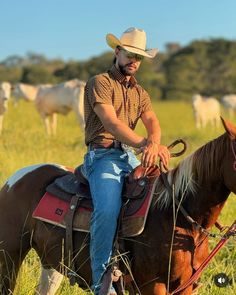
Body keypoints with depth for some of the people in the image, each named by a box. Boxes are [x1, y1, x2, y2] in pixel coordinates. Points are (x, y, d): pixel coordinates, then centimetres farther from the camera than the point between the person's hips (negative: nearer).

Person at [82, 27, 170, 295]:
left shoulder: (140, 92, 21)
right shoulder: (100, 83, 0)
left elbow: (152, 121, 3)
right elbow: (112, 123, -15)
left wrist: (154, 143, -22)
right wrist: (144, 144, -28)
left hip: (132, 157, 7)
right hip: (103, 155, -7)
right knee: (108, 209, -30)